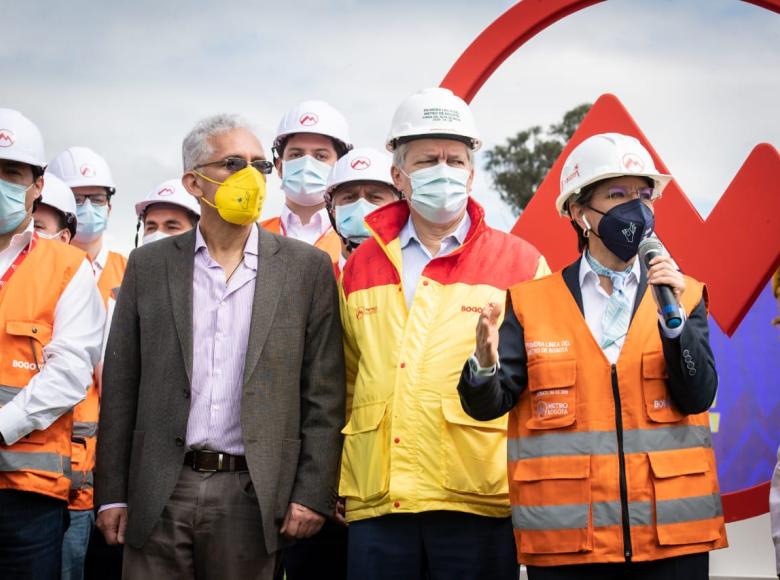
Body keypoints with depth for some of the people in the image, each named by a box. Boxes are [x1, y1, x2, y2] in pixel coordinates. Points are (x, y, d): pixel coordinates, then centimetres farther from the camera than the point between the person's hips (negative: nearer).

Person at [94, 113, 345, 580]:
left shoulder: (306, 267, 3)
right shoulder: (149, 265, 7)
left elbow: (323, 394, 1)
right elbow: (122, 386, 7)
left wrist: (313, 492, -5)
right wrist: (112, 493, 4)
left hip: (253, 494, -1)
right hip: (160, 493, 1)